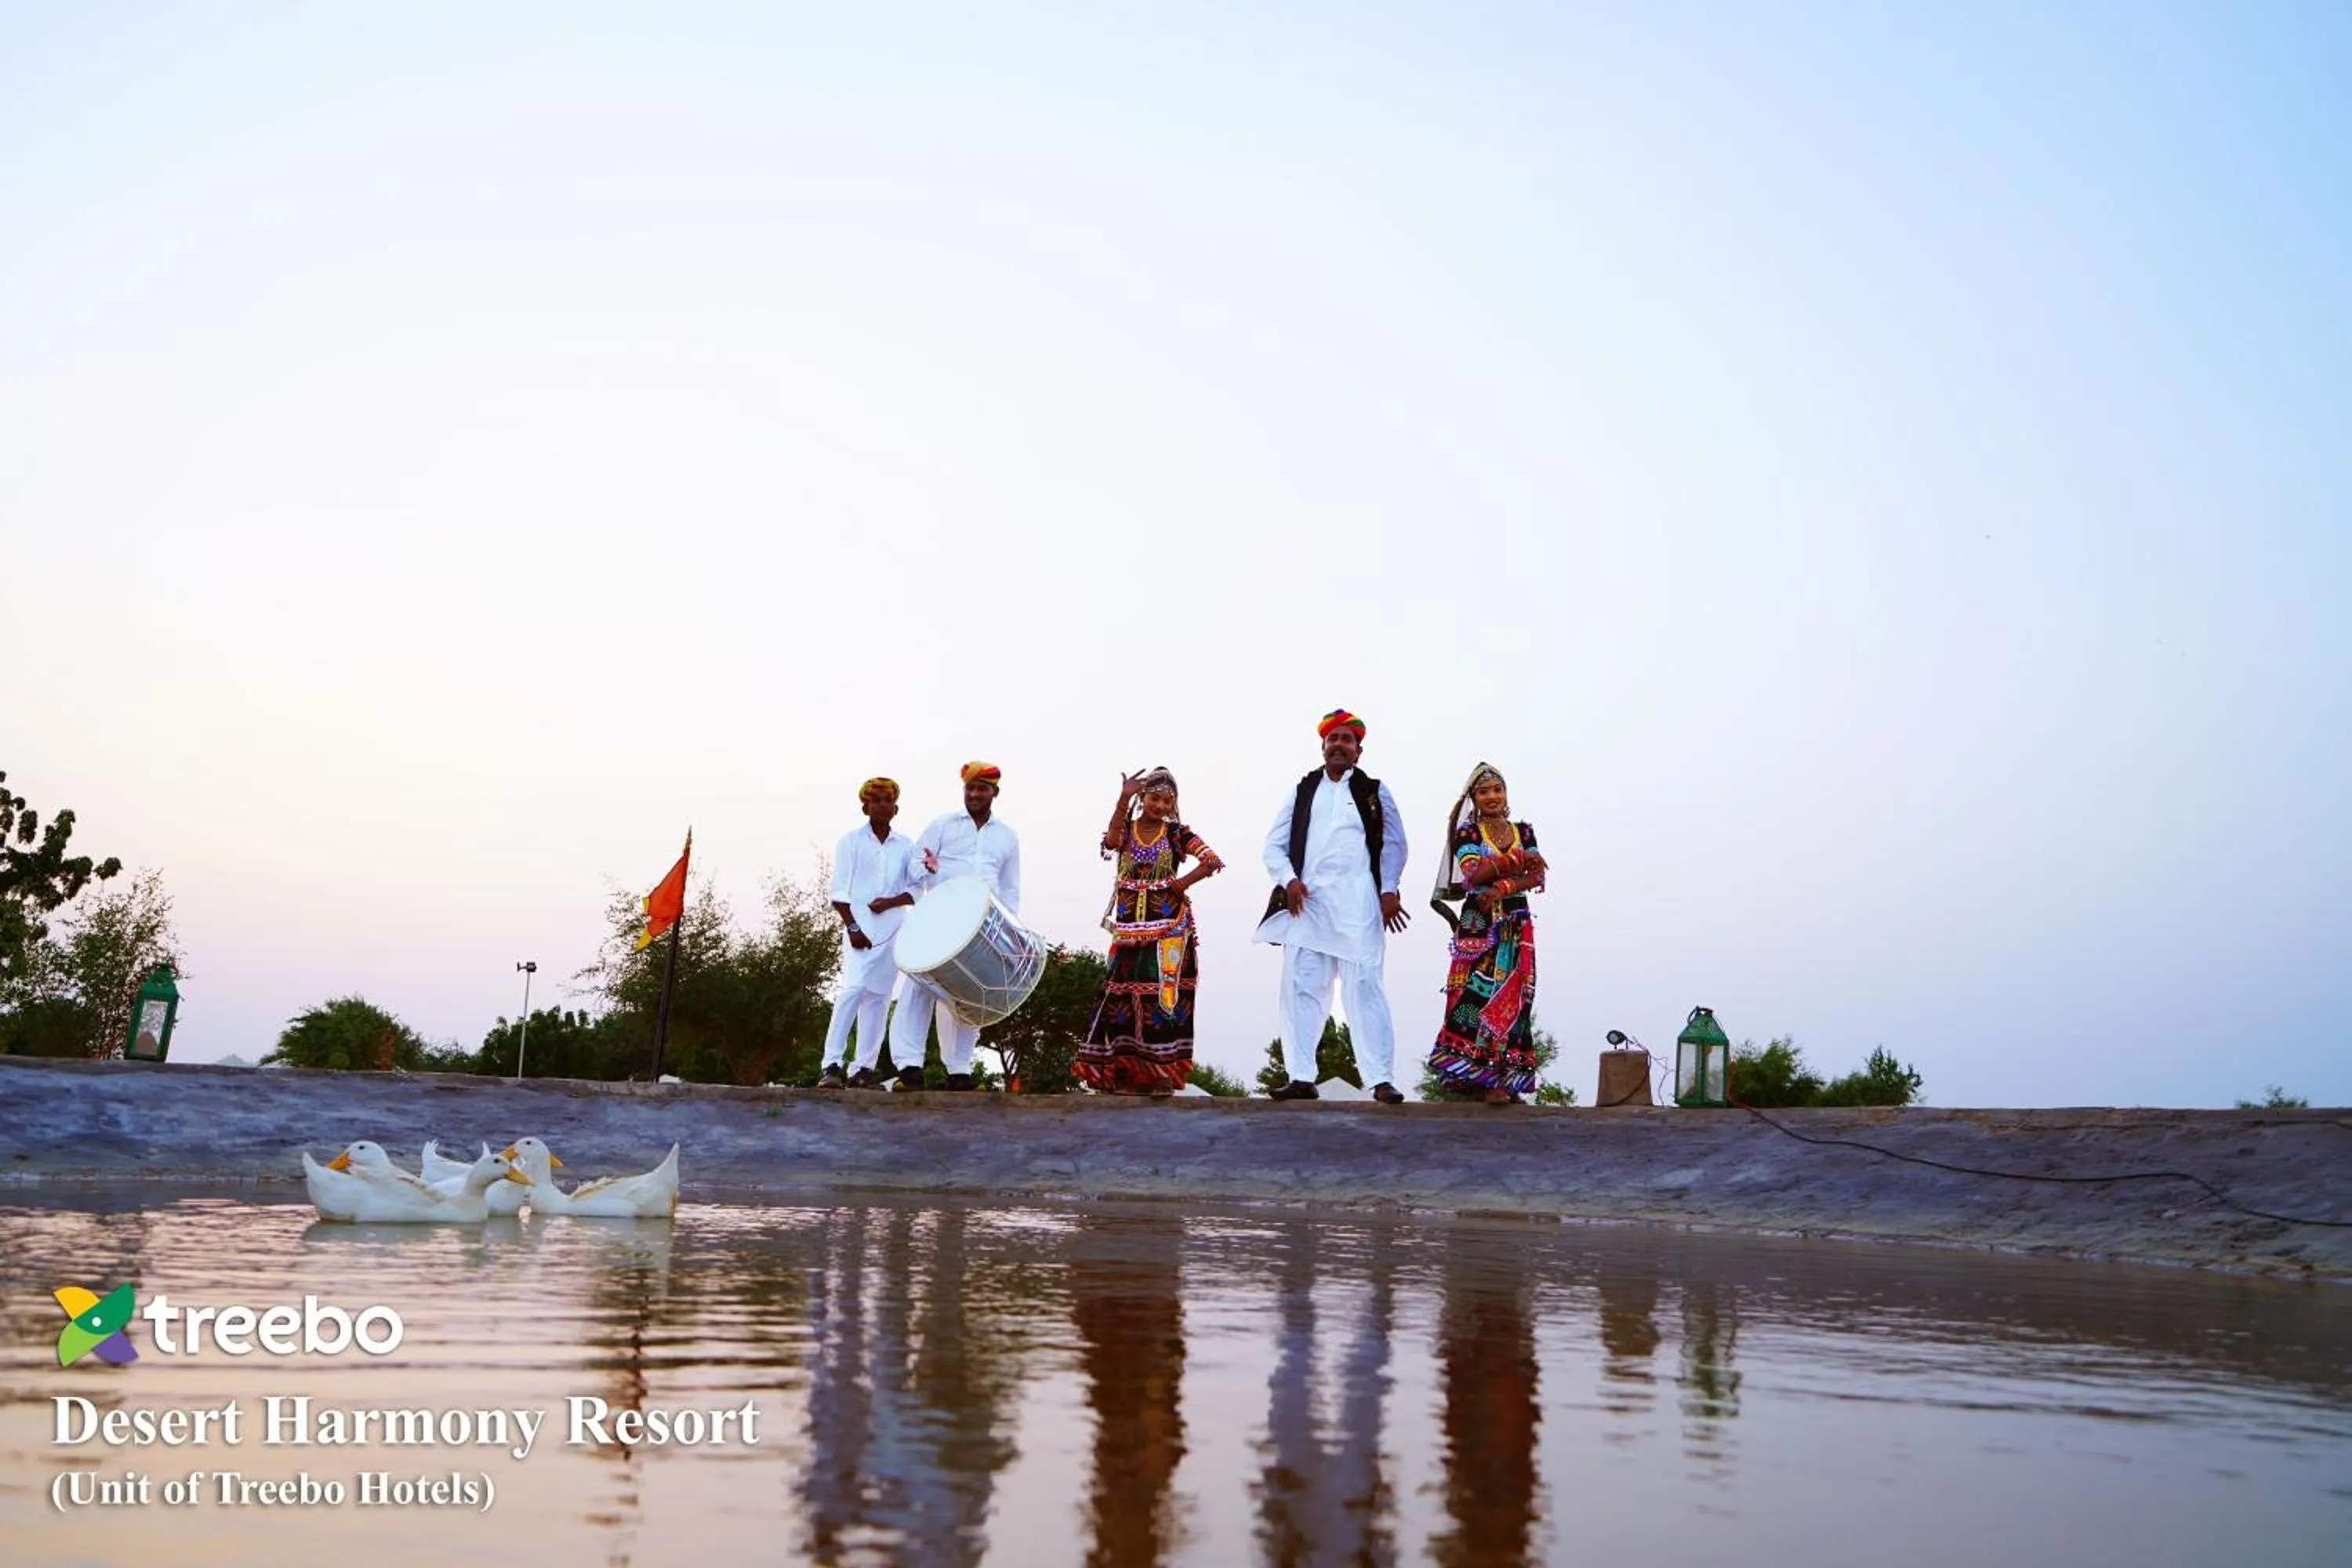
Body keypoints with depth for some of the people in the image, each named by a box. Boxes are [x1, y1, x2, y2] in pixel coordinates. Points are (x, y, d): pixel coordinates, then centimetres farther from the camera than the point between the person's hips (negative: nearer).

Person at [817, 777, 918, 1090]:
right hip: (859, 927, -4)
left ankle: (865, 1069, 5)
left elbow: (916, 888, 9)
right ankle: (832, 1065, -18)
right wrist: (852, 928, -10)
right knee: (855, 987, -18)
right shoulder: (851, 841, 5)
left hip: (892, 930, 4)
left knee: (879, 997, 2)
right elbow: (838, 891, 0)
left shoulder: (906, 846, 13)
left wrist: (891, 902, -9)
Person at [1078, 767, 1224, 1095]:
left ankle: (1161, 1075, -3)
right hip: (1130, 928, 2)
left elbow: (1213, 862, -4)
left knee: (1164, 995, -6)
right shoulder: (1126, 828, 6)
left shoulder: (1176, 833, 3)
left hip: (1168, 928, -2)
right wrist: (1124, 799, -26)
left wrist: (1181, 884, -11)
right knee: (1122, 995, -2)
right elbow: (1111, 842, -18)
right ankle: (1115, 1075, 1)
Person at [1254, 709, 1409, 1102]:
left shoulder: (1374, 791, 14)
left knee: (1365, 988, -8)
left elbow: (1394, 844, 13)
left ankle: (1381, 1080, -11)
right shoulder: (1302, 792, 18)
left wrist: (1389, 891, 0)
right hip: (1306, 902, 2)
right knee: (1301, 988, -3)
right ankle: (1301, 1077, -1)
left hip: (1357, 904, -2)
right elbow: (1274, 846, 14)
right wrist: (1289, 880, -4)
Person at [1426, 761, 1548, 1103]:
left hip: (1517, 925, 4)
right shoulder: (1466, 833, 2)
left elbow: (1538, 876, 1)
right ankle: (1484, 1078, -13)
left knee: (1513, 998, 1)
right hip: (1479, 924, -4)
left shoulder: (1524, 832, 13)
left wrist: (1502, 888, -14)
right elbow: (1474, 873, -14)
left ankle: (1506, 1078, 3)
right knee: (1479, 994, -12)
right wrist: (1516, 860, -14)